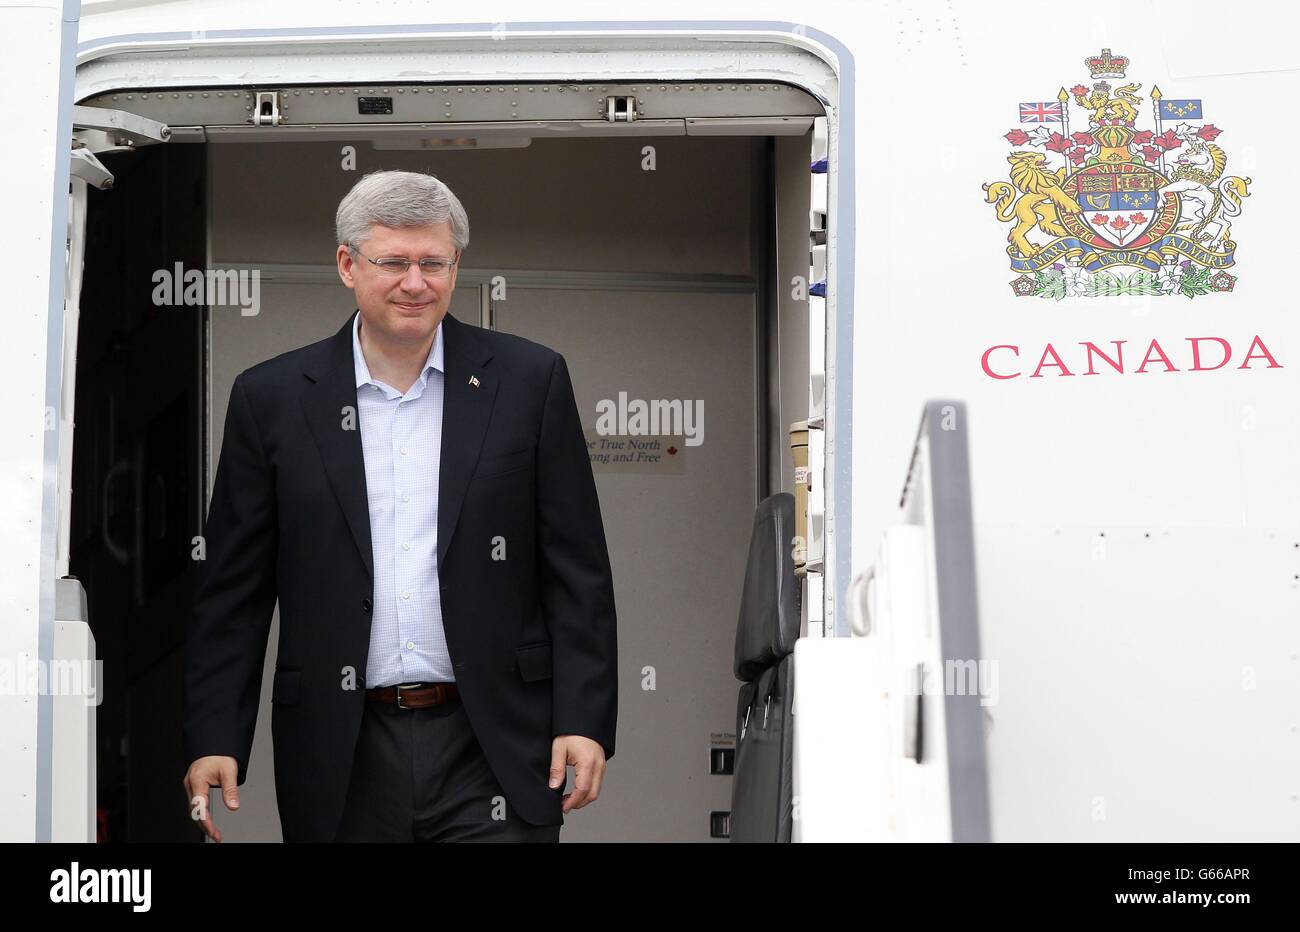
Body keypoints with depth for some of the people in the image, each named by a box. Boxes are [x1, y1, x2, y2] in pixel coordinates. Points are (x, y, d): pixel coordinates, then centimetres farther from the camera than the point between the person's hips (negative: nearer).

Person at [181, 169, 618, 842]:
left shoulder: (529, 381, 4)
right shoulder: (272, 399, 5)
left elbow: (577, 572, 3)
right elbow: (232, 592, 6)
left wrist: (584, 720, -4)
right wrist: (213, 742, -1)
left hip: (492, 752, -1)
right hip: (343, 760, 1)